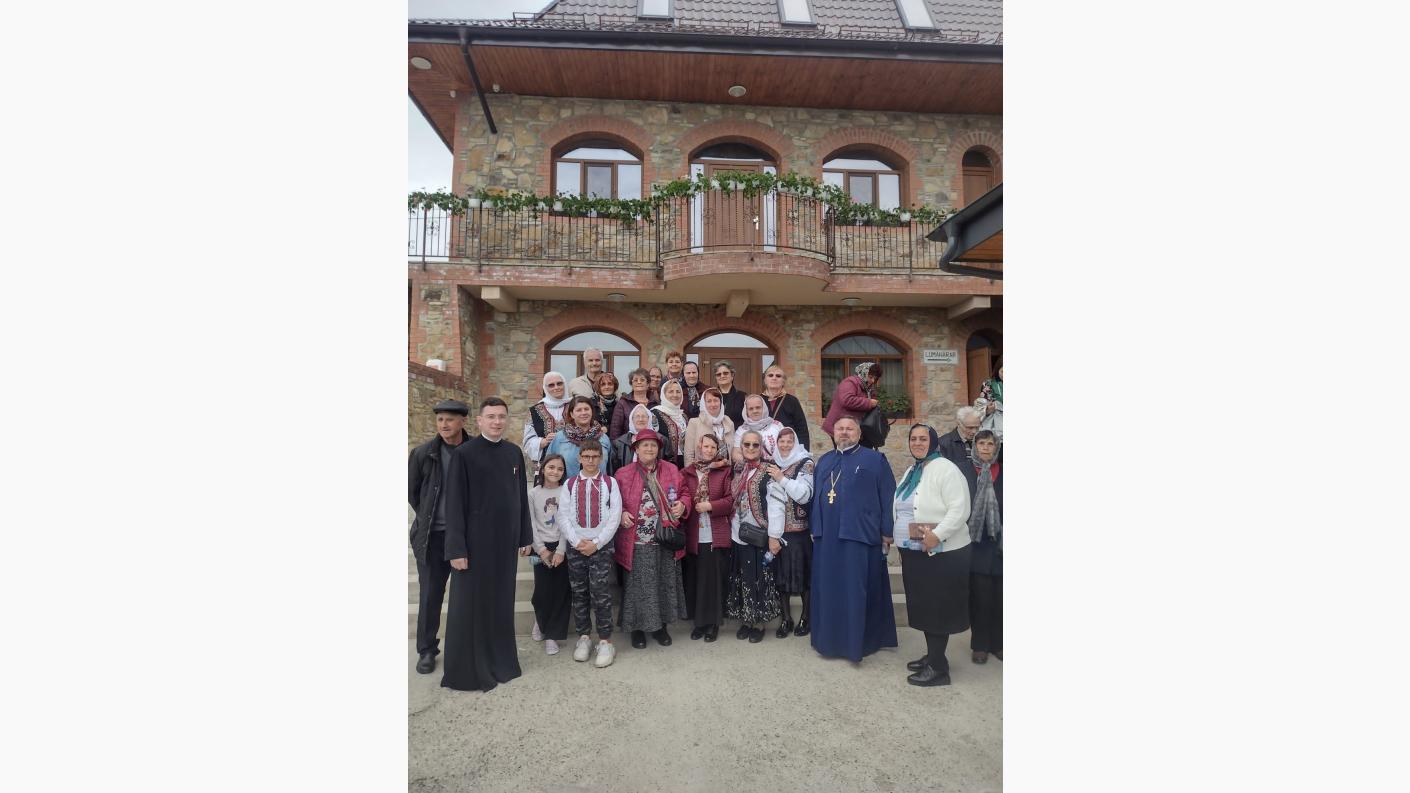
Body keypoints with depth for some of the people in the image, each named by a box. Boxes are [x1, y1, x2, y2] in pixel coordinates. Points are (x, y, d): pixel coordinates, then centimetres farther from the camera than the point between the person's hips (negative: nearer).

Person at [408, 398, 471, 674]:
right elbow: (412, 491, 7)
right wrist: (429, 518, 6)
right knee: (430, 595, 9)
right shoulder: (423, 453, -5)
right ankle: (427, 650, 24)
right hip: (433, 536, 0)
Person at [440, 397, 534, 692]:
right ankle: (466, 670, 19)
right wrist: (456, 548, -13)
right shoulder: (463, 453, -9)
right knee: (470, 603, 5)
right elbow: (454, 504, -10)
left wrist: (525, 536, 9)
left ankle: (500, 661, 29)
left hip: (506, 540, 5)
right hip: (475, 540, -5)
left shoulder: (514, 453, 5)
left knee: (502, 601, 14)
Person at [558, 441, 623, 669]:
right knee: (579, 593, 9)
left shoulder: (610, 483, 1)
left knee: (601, 595, -5)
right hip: (575, 546, 2)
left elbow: (615, 516, -4)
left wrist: (596, 543, -10)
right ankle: (583, 637, 22)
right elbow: (563, 515, 1)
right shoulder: (569, 484, 6)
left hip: (601, 545, -2)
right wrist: (577, 541, -10)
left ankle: (605, 641, 5)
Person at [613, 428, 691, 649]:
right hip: (637, 541, -2)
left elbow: (684, 493, 10)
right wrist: (621, 513, -15)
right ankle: (637, 627, 23)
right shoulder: (623, 474, -1)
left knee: (665, 583, 12)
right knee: (638, 585, 6)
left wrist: (683, 505, -10)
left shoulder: (672, 470, 5)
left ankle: (661, 625, 29)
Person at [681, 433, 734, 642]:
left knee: (714, 579, 1)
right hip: (694, 536, 2)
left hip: (716, 535, -2)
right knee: (695, 579, 7)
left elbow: (731, 500, -2)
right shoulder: (687, 473, 8)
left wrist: (710, 505, -12)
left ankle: (713, 622, 14)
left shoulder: (724, 472, 4)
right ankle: (699, 621, 21)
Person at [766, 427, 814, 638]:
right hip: (778, 529, 4)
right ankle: (786, 618, 20)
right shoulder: (773, 465, 11)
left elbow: (804, 495, -14)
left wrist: (782, 479, -14)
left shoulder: (805, 464, -3)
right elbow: (772, 500, 11)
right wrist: (772, 534, 4)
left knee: (804, 572, 3)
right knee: (781, 573, 7)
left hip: (800, 529, -4)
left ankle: (805, 617, 20)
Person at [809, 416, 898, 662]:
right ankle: (831, 639, 25)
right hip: (827, 537, 5)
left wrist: (887, 531, -8)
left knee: (857, 592, 1)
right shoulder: (824, 461, 16)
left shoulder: (875, 459, 0)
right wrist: (813, 528, 13)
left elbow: (888, 497, -3)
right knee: (829, 591, 12)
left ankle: (858, 641, 14)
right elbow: (815, 496, 18)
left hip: (860, 535, -5)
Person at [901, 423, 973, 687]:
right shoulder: (912, 471, 13)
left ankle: (938, 667, 10)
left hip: (943, 552, -8)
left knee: (938, 608, 0)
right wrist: (902, 540, 16)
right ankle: (932, 656, 30)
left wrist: (936, 534, -27)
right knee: (924, 606, 16)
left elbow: (960, 509, -21)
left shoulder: (945, 469, -14)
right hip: (916, 552, 8)